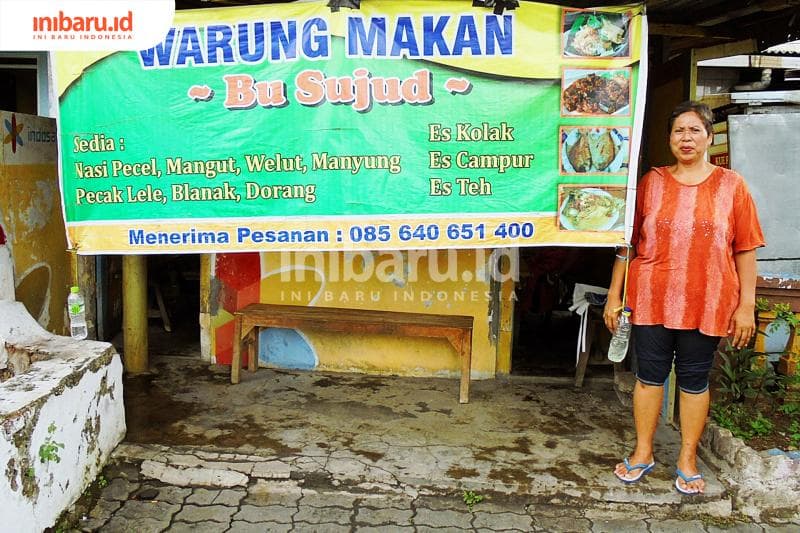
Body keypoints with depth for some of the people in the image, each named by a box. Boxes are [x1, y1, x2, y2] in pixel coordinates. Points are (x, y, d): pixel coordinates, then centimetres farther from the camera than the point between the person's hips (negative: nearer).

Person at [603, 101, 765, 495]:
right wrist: (614, 295, 3)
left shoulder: (731, 185, 1)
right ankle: (643, 453, 25)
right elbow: (628, 242, 4)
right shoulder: (652, 182, 4)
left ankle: (687, 459, 25)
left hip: (707, 303, -1)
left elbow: (745, 249, 1)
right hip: (651, 299, 1)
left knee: (694, 380, 9)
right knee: (649, 375, 9)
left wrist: (746, 305, -3)